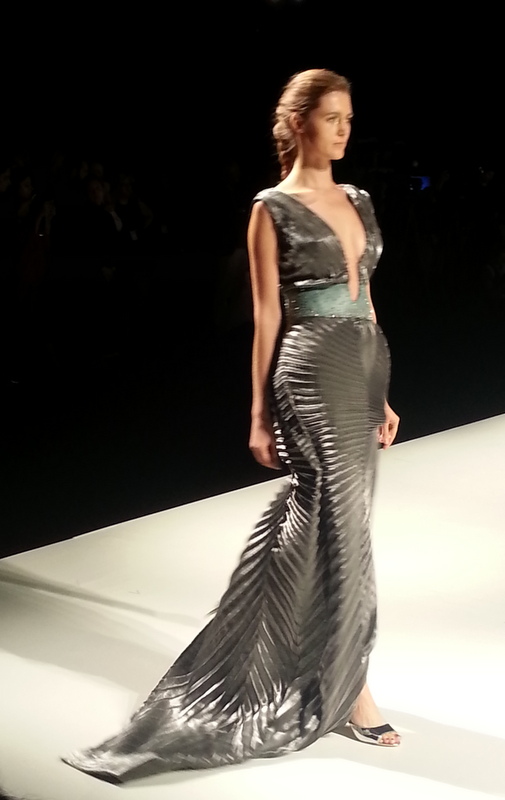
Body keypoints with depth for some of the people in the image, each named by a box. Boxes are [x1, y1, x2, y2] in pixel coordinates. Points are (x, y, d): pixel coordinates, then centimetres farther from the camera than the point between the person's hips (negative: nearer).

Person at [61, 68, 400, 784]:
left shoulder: (359, 201, 15)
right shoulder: (273, 209, -4)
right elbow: (267, 317, -6)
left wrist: (382, 394, 15)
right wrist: (261, 416, -6)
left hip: (365, 368, 7)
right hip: (313, 371, -7)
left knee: (310, 523, 12)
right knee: (341, 526, -4)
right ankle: (348, 690, 8)